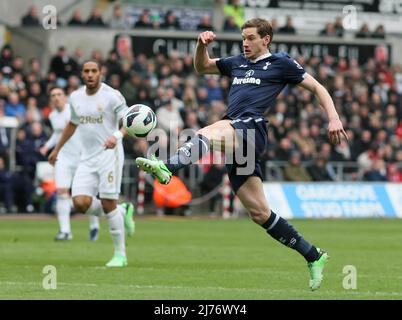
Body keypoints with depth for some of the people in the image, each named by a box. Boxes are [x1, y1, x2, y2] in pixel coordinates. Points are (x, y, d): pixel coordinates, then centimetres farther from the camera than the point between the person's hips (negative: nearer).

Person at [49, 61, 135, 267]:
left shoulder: (112, 96, -8)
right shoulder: (75, 97, 10)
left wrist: (117, 136, -31)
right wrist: (57, 149, 31)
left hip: (109, 155, -5)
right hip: (87, 158, 6)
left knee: (108, 204, -9)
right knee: (80, 203, -10)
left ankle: (120, 254, 4)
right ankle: (122, 212, 17)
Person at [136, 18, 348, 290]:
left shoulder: (281, 63, 10)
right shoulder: (238, 63, 27)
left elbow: (317, 88, 11)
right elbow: (201, 67, 37)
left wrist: (334, 118, -2)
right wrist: (202, 45, 16)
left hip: (251, 127, -7)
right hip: (234, 139, 7)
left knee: (207, 134, -37)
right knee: (259, 212, 4)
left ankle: (167, 168, -63)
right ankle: (313, 256, 12)